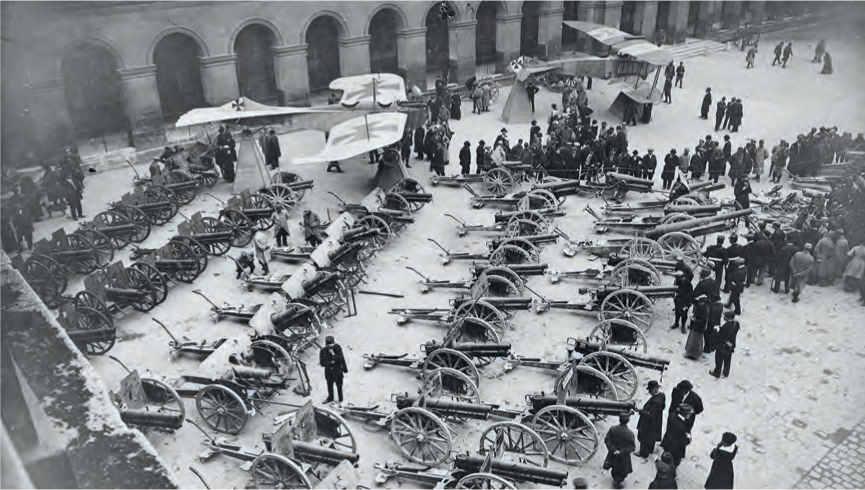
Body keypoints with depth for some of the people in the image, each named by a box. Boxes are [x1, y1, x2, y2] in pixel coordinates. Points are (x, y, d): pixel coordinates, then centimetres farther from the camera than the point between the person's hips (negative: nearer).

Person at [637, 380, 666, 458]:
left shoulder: (656, 401, -40)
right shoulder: (661, 395, -12)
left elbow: (650, 415, -36)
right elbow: (663, 406, 4)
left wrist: (640, 411, -34)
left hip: (649, 424, -8)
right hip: (655, 422, 8)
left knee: (645, 438, 16)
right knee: (651, 437, 30)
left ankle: (644, 453, 37)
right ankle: (650, 450, 52)